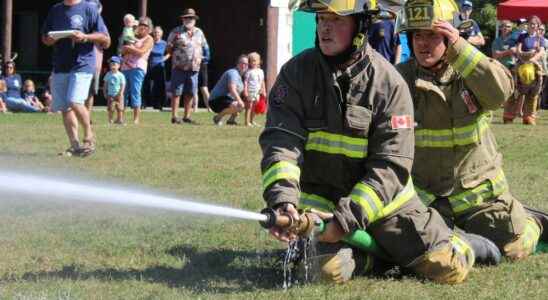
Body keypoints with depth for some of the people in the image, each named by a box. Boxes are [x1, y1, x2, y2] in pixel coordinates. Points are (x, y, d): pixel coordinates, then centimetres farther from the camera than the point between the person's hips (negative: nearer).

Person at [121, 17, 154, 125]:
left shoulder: (149, 39, 5)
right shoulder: (134, 37, 22)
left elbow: (141, 51, -9)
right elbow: (123, 50, 15)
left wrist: (129, 48, 1)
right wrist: (132, 49, -4)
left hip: (138, 68, -6)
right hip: (126, 67, 6)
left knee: (135, 92, -12)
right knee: (123, 92, 3)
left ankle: (136, 119, -12)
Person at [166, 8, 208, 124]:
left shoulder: (199, 32, 14)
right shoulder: (176, 32, -1)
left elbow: (203, 46, 24)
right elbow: (169, 48, 1)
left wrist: (199, 58, 14)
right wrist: (176, 56, -3)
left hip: (194, 67, 5)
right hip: (179, 67, -5)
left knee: (190, 93, 8)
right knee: (177, 93, -4)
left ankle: (187, 116, 15)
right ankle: (174, 117, -2)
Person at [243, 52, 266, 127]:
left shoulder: (260, 71, 11)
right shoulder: (249, 72, -6)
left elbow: (262, 82, 17)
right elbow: (245, 81, -9)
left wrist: (264, 91, 15)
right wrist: (245, 91, -16)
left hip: (257, 92, 6)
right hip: (250, 92, -6)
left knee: (254, 107, 10)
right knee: (249, 106, -5)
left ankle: (252, 121, 17)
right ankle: (247, 122, -4)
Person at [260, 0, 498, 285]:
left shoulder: (389, 83, -12)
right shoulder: (297, 72, -8)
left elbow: (391, 167, -17)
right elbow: (280, 141, -18)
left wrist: (347, 218, -29)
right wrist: (282, 199, -37)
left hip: (385, 197, 0)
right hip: (319, 196, 0)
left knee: (451, 268, -8)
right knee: (329, 270, -26)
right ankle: (360, 251, 9)